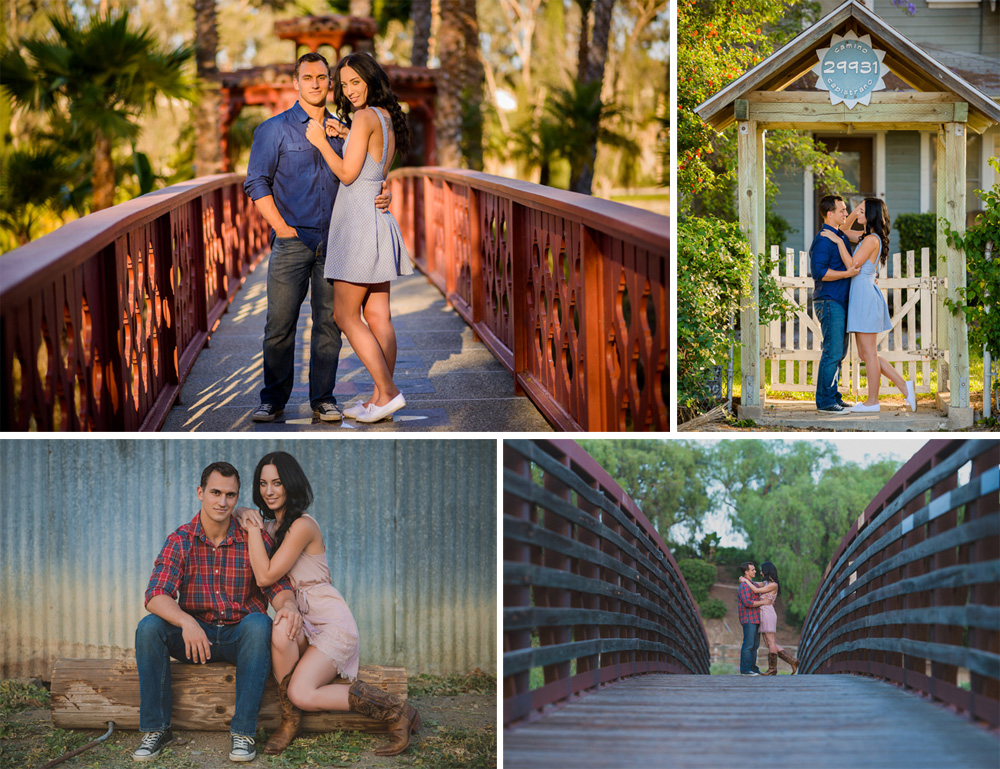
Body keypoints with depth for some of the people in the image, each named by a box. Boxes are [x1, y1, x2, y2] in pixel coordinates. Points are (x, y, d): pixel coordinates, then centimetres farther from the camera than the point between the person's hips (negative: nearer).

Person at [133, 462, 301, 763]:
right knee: (149, 627, -26)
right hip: (195, 634, 1)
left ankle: (243, 731, -30)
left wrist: (288, 605, -36)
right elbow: (156, 596, -17)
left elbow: (278, 587, -9)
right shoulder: (180, 541, -5)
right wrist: (185, 622, -39)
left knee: (259, 623, -34)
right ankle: (156, 729, -17)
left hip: (239, 636, -1)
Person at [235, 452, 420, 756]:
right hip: (303, 621, 7)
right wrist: (248, 518, 7)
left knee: (301, 694, -27)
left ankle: (396, 711, -13)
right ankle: (290, 719, -13)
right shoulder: (272, 525, 15)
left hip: (332, 621, -7)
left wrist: (254, 527, -10)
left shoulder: (302, 526, -12)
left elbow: (265, 576, -16)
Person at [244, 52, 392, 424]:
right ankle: (273, 399, 5)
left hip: (334, 240, 3)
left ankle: (323, 397, 10)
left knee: (329, 321, 3)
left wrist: (380, 195, -4)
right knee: (280, 323, -4)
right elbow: (257, 183, 1)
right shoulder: (275, 129, 3)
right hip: (292, 240, -3)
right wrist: (282, 227, -7)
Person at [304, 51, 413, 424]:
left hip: (358, 218, -9)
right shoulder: (388, 119, 13)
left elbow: (347, 173, -15)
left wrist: (320, 141, -4)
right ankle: (382, 396, 9)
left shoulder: (366, 118, -14)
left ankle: (389, 392, -8)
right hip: (379, 217, 9)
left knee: (346, 315, -4)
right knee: (377, 315, 8)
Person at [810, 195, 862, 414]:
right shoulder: (823, 239, -14)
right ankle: (825, 401, -6)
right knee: (832, 352, -9)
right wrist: (847, 273, -22)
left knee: (838, 352, 12)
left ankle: (833, 397, 17)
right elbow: (819, 272, -23)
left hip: (840, 302, 10)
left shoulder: (840, 236, 17)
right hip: (829, 301, -10)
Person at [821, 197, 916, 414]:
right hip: (860, 298, 10)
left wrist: (838, 241, -12)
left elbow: (852, 265, -17)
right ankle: (903, 386, 12)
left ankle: (872, 401, 5)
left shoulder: (872, 240, -14)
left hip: (866, 298, -10)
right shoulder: (870, 238, 15)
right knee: (865, 354, 12)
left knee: (869, 353, -2)